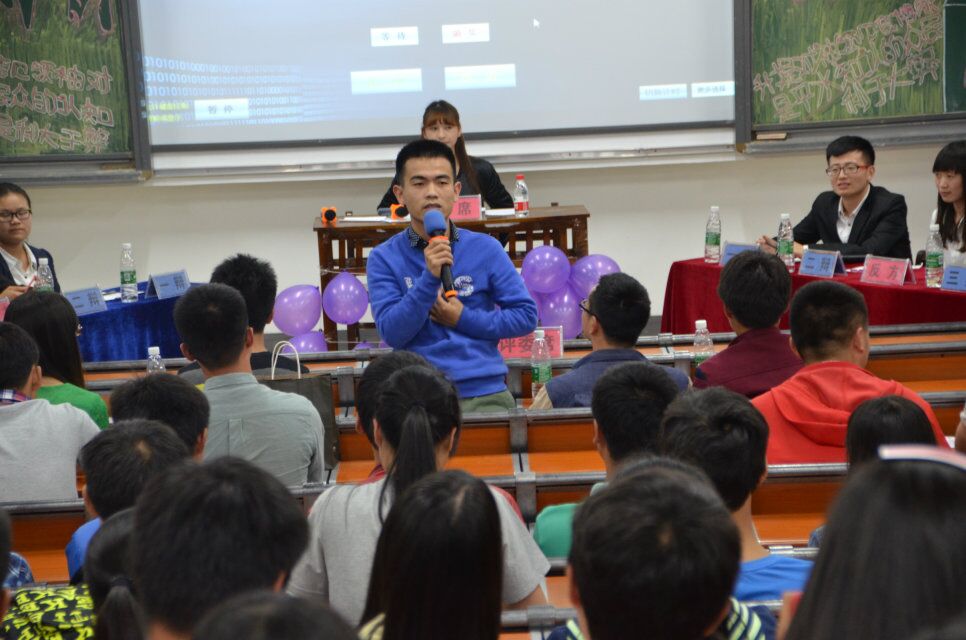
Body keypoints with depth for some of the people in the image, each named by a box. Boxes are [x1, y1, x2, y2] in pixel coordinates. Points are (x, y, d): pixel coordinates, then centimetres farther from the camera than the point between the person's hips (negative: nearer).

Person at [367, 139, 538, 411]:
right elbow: (392, 334, -7)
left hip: (485, 393, 1)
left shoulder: (485, 249, 6)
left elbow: (526, 315, 6)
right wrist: (429, 278, -17)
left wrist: (464, 319, -4)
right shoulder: (384, 258, 3)